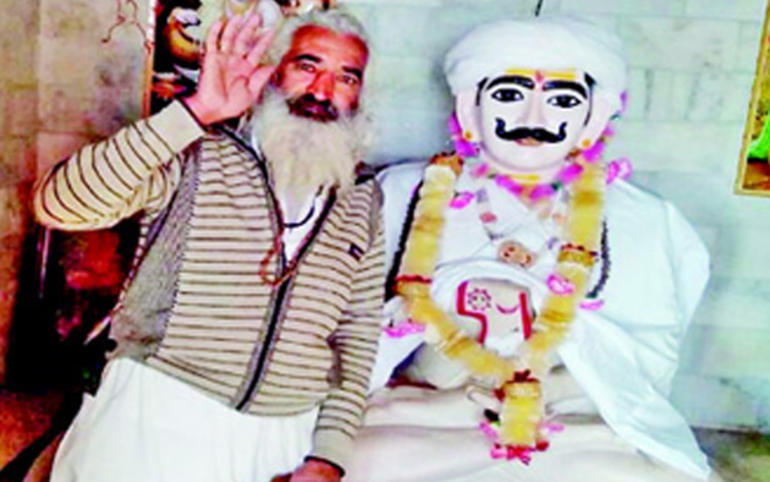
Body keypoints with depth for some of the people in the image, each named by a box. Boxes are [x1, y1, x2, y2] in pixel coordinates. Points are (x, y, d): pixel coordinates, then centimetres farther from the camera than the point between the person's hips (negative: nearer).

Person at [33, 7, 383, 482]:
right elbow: (59, 205, -16)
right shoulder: (198, 155, -4)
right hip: (153, 421, -2)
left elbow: (358, 336, 8)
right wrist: (196, 111, -21)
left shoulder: (363, 202, 7)